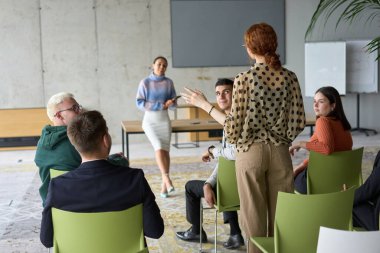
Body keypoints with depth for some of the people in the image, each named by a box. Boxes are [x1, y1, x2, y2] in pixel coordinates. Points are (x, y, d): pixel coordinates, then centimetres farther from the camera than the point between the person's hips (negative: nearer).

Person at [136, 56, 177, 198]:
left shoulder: (168, 82, 2)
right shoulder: (145, 82, -4)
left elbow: (174, 104, 5)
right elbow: (139, 103, -9)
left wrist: (169, 103, -20)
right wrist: (161, 105, -15)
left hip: (164, 120, 2)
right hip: (150, 120, -2)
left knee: (165, 150, -3)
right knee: (158, 147, -20)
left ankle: (164, 184, 3)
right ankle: (166, 178, -19)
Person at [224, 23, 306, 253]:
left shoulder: (244, 79, -12)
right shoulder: (290, 77, -2)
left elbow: (235, 126, -12)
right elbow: (298, 122, -1)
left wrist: (232, 138, 10)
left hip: (251, 152, -3)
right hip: (280, 152, 3)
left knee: (254, 214, 9)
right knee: (280, 212, 13)